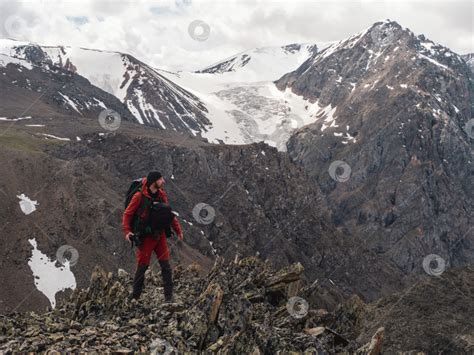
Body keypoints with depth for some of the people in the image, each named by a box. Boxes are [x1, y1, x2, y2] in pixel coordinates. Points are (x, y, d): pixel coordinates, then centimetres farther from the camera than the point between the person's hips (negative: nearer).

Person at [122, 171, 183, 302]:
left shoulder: (162, 195, 3)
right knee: (142, 266, 2)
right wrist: (127, 231, -19)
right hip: (145, 237, -4)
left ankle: (169, 296, 6)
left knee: (166, 265, 0)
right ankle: (135, 296, 17)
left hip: (160, 235, 4)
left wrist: (178, 229, 9)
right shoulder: (139, 196, -13)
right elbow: (127, 214, -7)